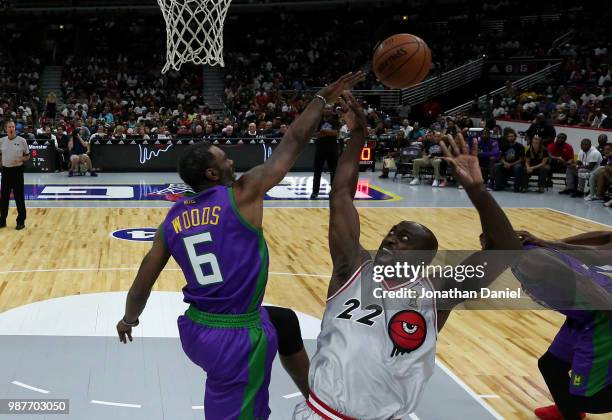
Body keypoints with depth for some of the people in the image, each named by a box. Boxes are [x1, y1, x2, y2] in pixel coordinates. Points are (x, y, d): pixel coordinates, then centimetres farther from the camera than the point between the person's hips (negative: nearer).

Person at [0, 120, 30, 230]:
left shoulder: (21, 141, -5)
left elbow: (27, 156, 0)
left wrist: (20, 160, -16)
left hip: (17, 170, -3)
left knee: (19, 196, 0)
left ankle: (21, 221, 8)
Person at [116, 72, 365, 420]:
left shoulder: (173, 219, 4)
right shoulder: (242, 193, -11)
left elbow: (144, 282, 9)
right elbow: (294, 142, -6)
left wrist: (129, 319, 27)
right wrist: (324, 98, 4)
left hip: (196, 329, 7)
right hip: (237, 339, -7)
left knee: (285, 323, 30)